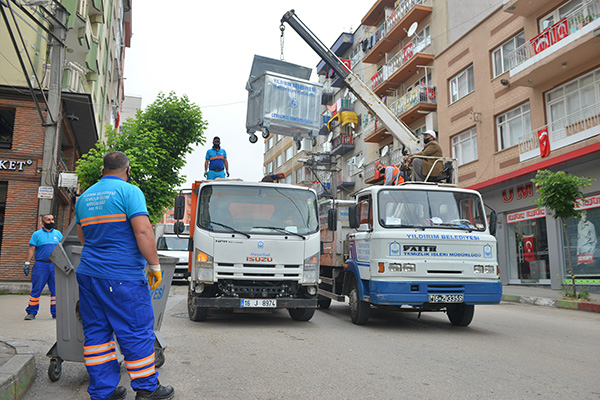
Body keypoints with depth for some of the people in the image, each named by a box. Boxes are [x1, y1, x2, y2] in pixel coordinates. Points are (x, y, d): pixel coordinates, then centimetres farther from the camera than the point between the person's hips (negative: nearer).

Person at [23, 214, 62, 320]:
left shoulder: (58, 234, 13)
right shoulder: (37, 234, 7)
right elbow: (31, 249, 3)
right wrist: (27, 262, -5)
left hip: (55, 265, 2)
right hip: (41, 265, -2)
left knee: (55, 289, 2)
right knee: (36, 289, 0)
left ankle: (55, 312, 7)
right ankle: (32, 312, 9)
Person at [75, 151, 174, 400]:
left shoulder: (84, 197, 14)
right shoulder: (129, 191, -9)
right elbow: (143, 231, -18)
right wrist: (155, 265, -11)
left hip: (88, 273, 7)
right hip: (122, 276, -7)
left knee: (96, 332, 11)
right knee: (137, 332, 2)